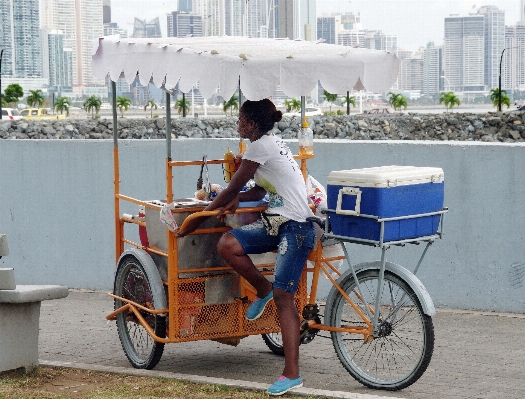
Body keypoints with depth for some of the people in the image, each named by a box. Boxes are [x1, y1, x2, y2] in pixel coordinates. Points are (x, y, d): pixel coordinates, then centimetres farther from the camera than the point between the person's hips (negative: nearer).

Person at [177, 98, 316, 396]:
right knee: (228, 244, -9)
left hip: (296, 227, -9)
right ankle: (263, 290, 11)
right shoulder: (270, 143, 17)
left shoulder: (261, 146, -12)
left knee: (283, 296, -12)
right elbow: (259, 191, 21)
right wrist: (235, 199, 0)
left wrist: (198, 218, 0)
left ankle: (292, 374, -11)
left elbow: (233, 188, -9)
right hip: (277, 222, 9)